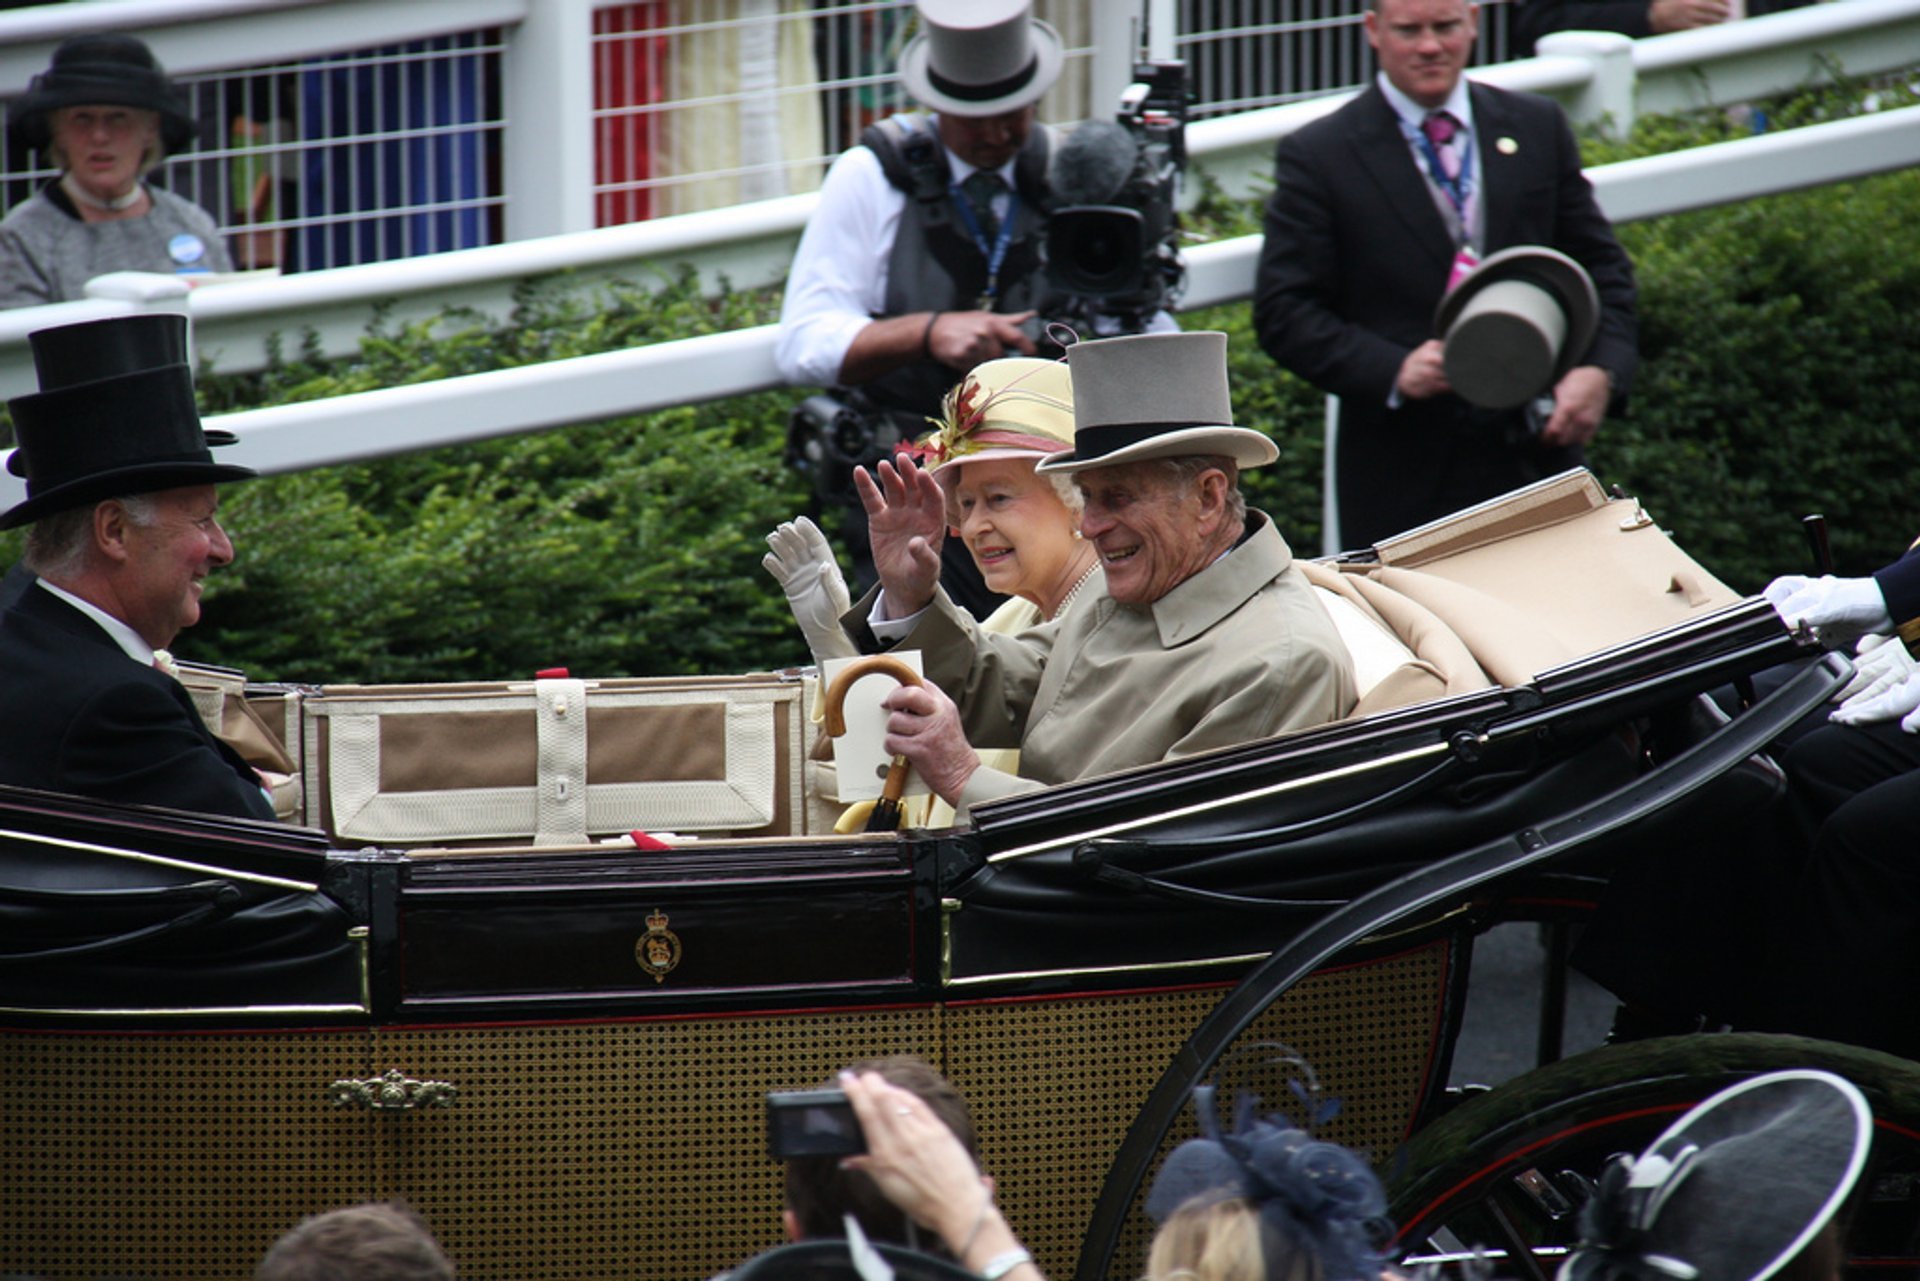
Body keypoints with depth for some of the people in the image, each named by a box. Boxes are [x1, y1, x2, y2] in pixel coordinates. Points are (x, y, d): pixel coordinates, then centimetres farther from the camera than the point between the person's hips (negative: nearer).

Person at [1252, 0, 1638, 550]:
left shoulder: (1539, 128, 11)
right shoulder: (1318, 155, 0)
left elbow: (1601, 268, 13)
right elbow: (1284, 312, -4)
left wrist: (1600, 370, -6)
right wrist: (1392, 370, -19)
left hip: (1536, 454, 3)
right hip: (1402, 479, -3)